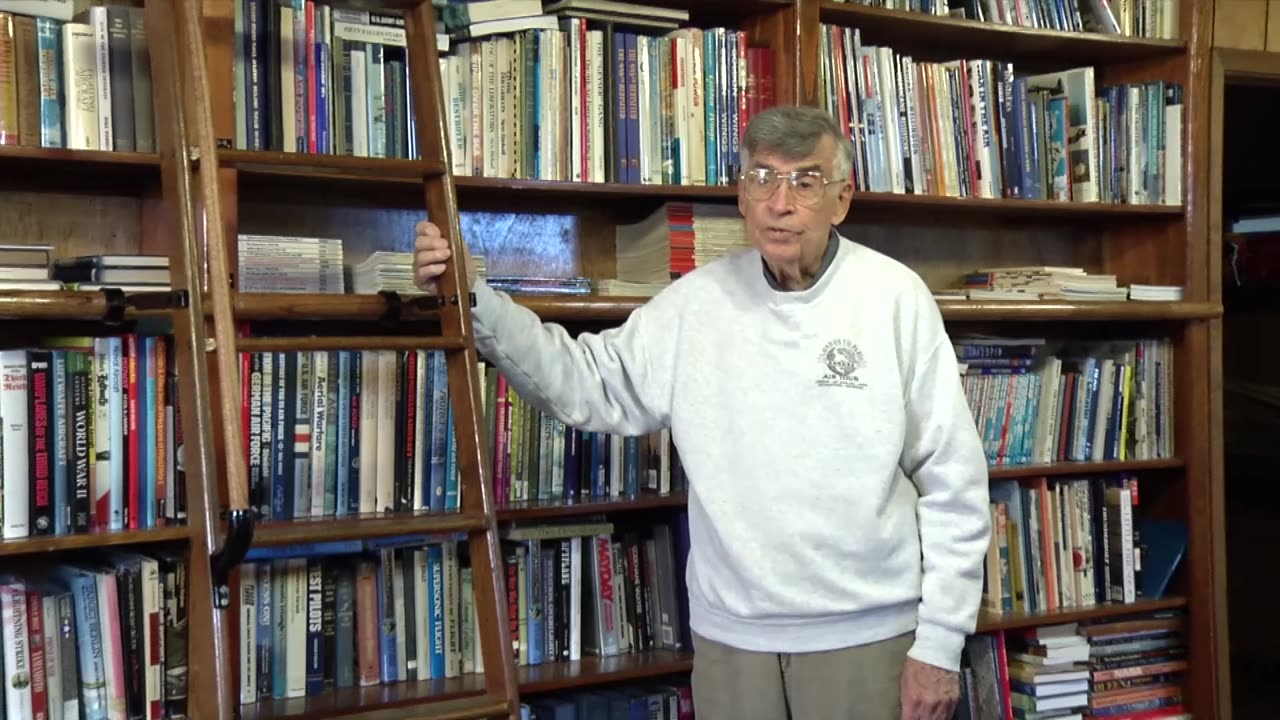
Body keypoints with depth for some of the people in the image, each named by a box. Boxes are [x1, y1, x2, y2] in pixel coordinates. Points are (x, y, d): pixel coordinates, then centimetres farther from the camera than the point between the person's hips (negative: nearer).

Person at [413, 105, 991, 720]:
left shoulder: (894, 297, -8)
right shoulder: (698, 301, 1)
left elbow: (953, 483, -6)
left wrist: (940, 642, -6)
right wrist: (475, 299, -10)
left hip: (865, 635, -2)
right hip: (728, 633, 3)